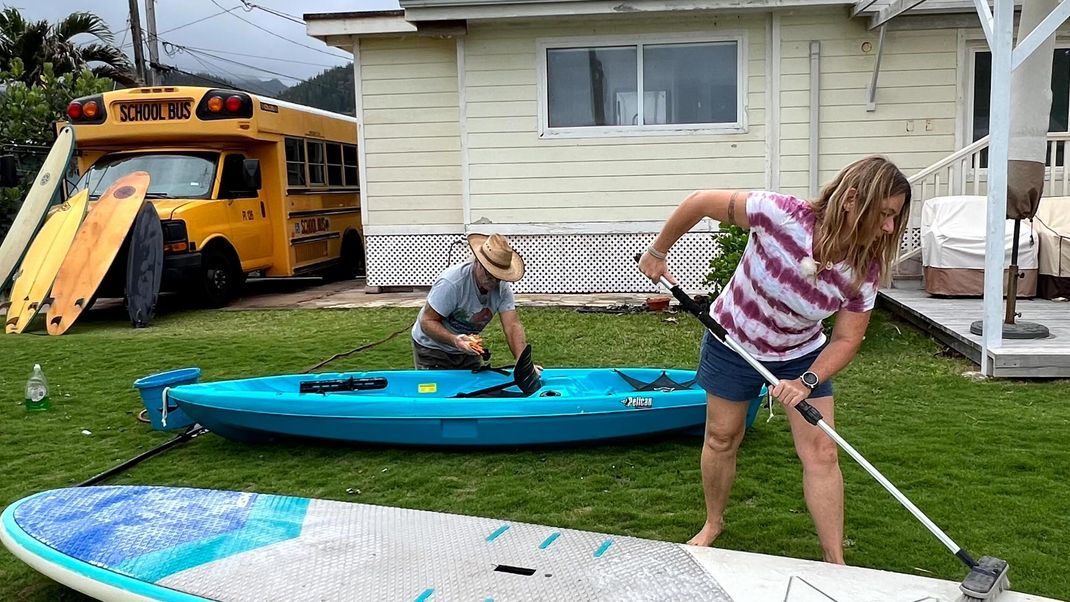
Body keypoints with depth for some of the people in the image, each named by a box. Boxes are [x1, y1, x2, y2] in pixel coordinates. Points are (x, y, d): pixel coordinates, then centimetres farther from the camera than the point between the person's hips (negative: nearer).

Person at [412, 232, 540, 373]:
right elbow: (427, 321, -26)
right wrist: (455, 340, -44)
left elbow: (512, 326, -21)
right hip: (432, 349, -5)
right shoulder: (452, 282, -31)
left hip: (468, 350, 5)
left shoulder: (502, 287, -15)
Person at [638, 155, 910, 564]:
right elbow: (702, 202, -24)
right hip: (732, 342, -2)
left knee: (821, 453, -4)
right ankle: (713, 523, 37)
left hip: (801, 355, 2)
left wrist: (807, 382, -30)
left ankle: (835, 563, 9)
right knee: (722, 438, 12)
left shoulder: (865, 270, -22)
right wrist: (657, 253, -13)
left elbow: (846, 340, -13)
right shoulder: (784, 215, -34)